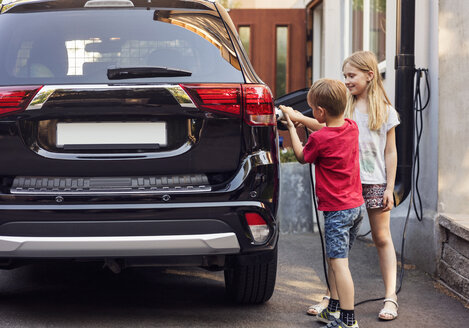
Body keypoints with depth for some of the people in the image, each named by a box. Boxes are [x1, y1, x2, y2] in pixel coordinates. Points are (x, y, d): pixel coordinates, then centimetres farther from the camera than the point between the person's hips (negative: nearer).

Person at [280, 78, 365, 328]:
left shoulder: (319, 139, -18)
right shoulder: (351, 127, 3)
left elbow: (302, 156, 3)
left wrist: (291, 127, 11)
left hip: (337, 210, -9)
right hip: (357, 206, 9)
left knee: (338, 263, -7)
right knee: (335, 259, 19)